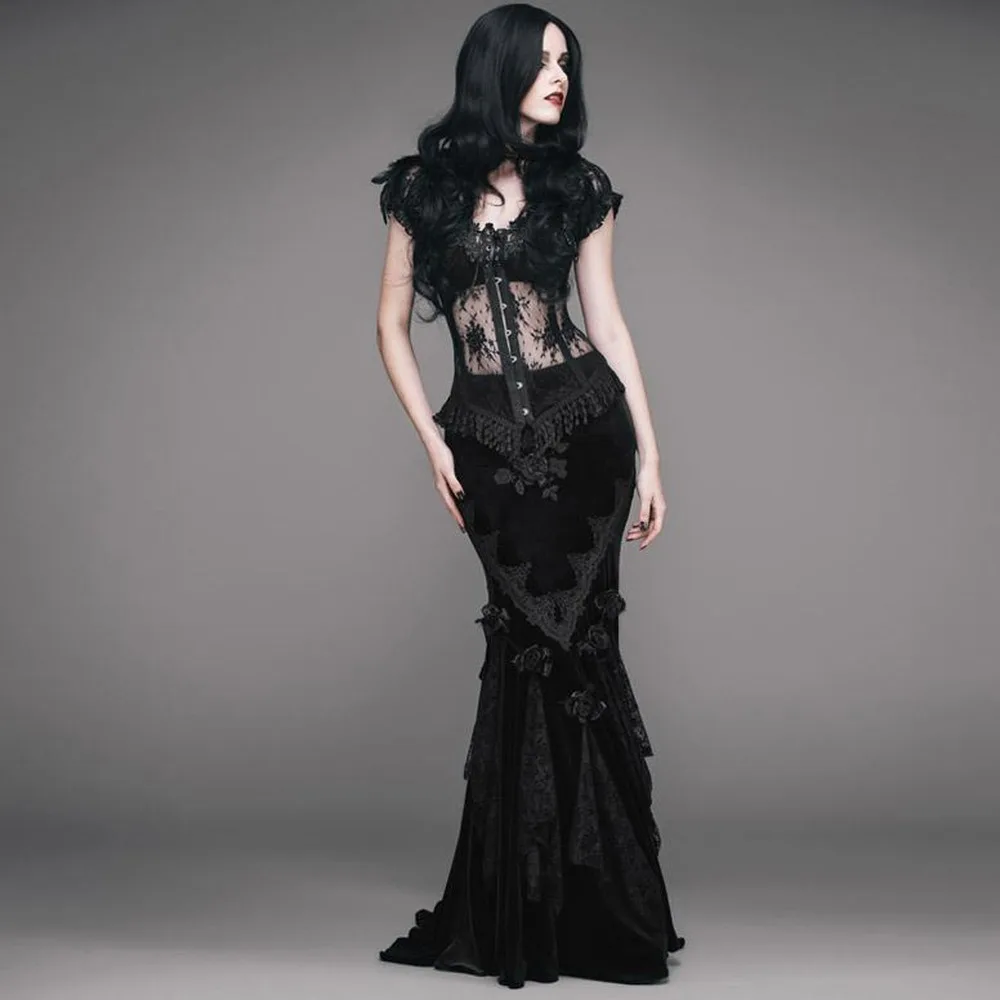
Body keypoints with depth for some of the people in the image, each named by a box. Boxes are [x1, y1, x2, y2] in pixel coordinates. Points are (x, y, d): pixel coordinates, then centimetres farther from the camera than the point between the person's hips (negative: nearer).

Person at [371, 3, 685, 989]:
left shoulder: (577, 187, 8)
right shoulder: (423, 187, 4)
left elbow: (606, 320, 8)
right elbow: (392, 326, 7)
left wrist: (649, 455, 4)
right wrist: (432, 442, -2)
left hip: (586, 425, 1)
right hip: (488, 441, -1)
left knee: (560, 636, -3)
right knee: (553, 638, -2)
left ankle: (522, 905, 12)